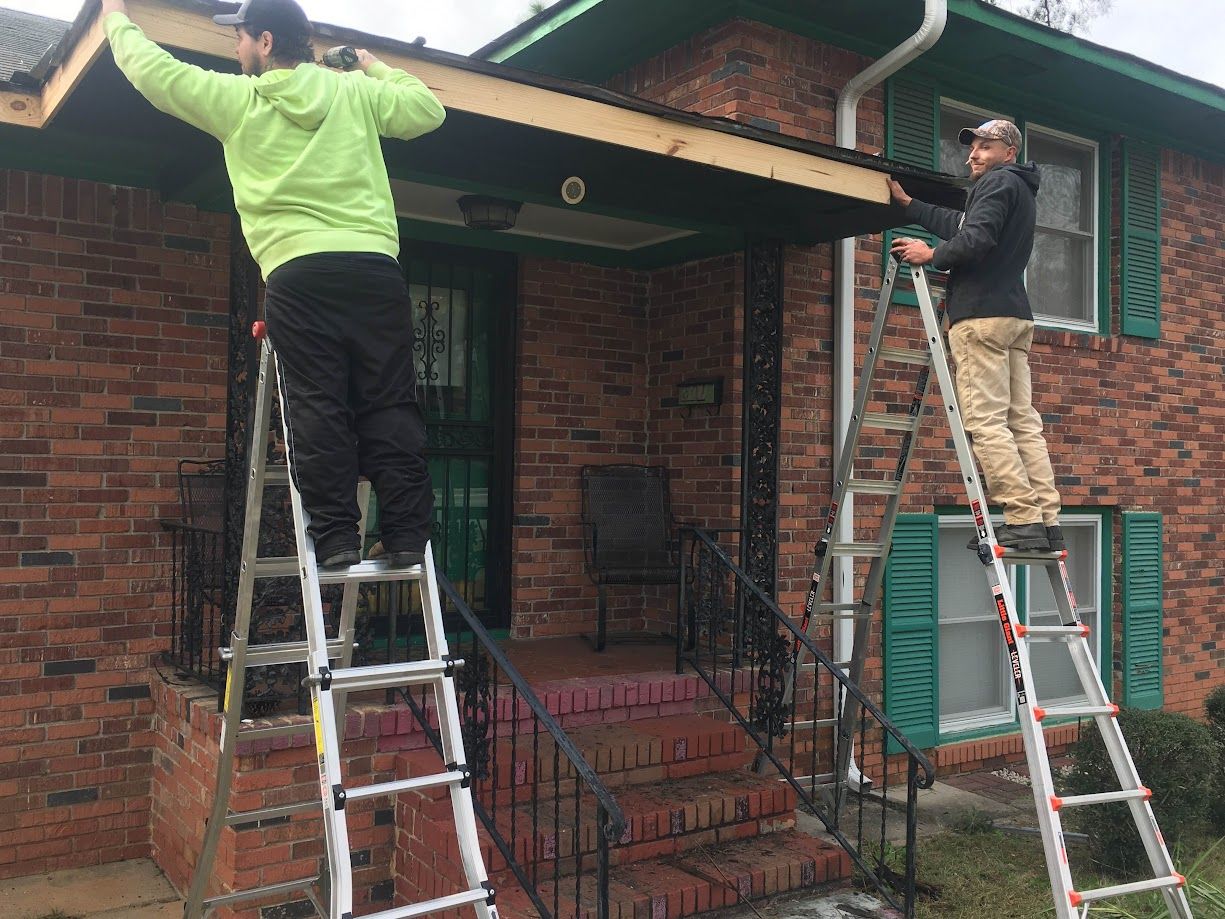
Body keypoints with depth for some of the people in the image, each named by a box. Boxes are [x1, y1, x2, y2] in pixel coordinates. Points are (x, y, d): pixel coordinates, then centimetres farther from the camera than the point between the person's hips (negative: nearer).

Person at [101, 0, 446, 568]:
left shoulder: (236, 100, 12)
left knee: (318, 408, -1)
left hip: (298, 272, -2)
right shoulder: (356, 92, 16)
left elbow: (151, 69, 22)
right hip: (377, 268, 2)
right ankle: (408, 535, -2)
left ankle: (336, 535, -6)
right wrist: (377, 68, 40)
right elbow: (429, 110, 28)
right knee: (389, 407, 1)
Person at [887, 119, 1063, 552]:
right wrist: (906, 202, 40)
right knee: (1023, 421, 5)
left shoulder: (997, 183, -2)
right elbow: (957, 224, 36)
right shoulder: (1022, 191, 29)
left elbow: (976, 238, -19)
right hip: (1016, 316, 10)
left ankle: (1023, 520, -17)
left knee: (985, 422, -12)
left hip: (981, 314, -10)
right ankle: (1047, 521, 2)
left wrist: (932, 255, -4)